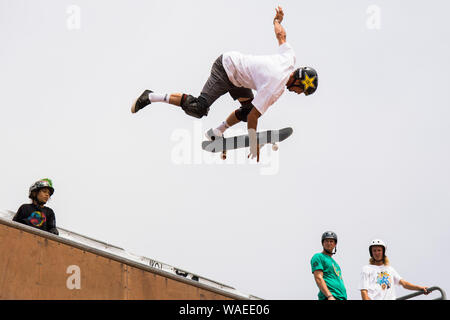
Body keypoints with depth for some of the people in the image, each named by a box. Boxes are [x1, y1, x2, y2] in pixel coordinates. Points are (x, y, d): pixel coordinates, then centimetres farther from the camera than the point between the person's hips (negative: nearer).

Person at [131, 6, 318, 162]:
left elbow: (280, 35, 12)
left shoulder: (290, 57, -6)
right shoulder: (276, 86, -27)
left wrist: (278, 20, 34)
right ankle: (151, 97, -8)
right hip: (225, 70, -9)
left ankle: (216, 134, 16)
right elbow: (253, 117, -26)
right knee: (198, 108, -17)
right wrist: (254, 148, -20)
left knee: (248, 108, 7)